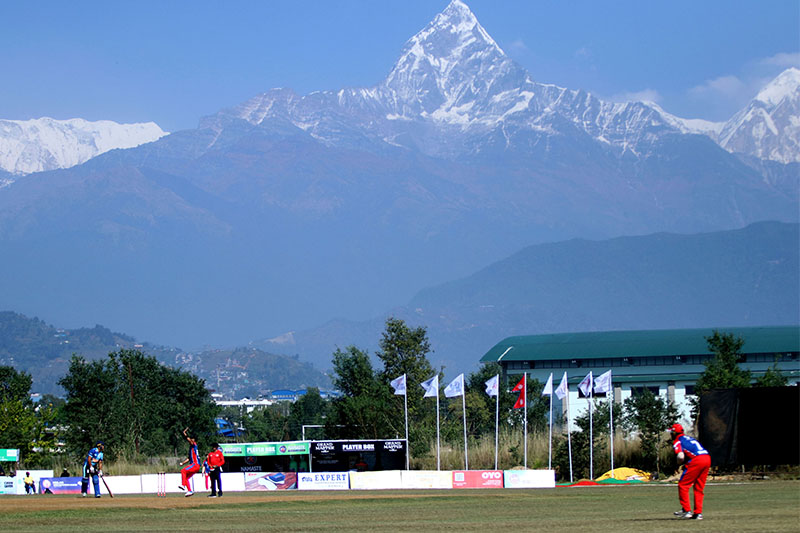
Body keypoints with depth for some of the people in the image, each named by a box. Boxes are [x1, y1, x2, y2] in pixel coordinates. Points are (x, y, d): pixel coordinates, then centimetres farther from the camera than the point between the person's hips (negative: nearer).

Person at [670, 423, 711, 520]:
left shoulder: (677, 441, 4)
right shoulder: (689, 438, 29)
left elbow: (681, 457, -13)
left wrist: (679, 463, 10)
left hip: (696, 460, -8)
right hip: (707, 458, 8)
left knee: (683, 485, 4)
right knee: (699, 487, 15)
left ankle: (686, 510, -1)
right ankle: (698, 513, 13)